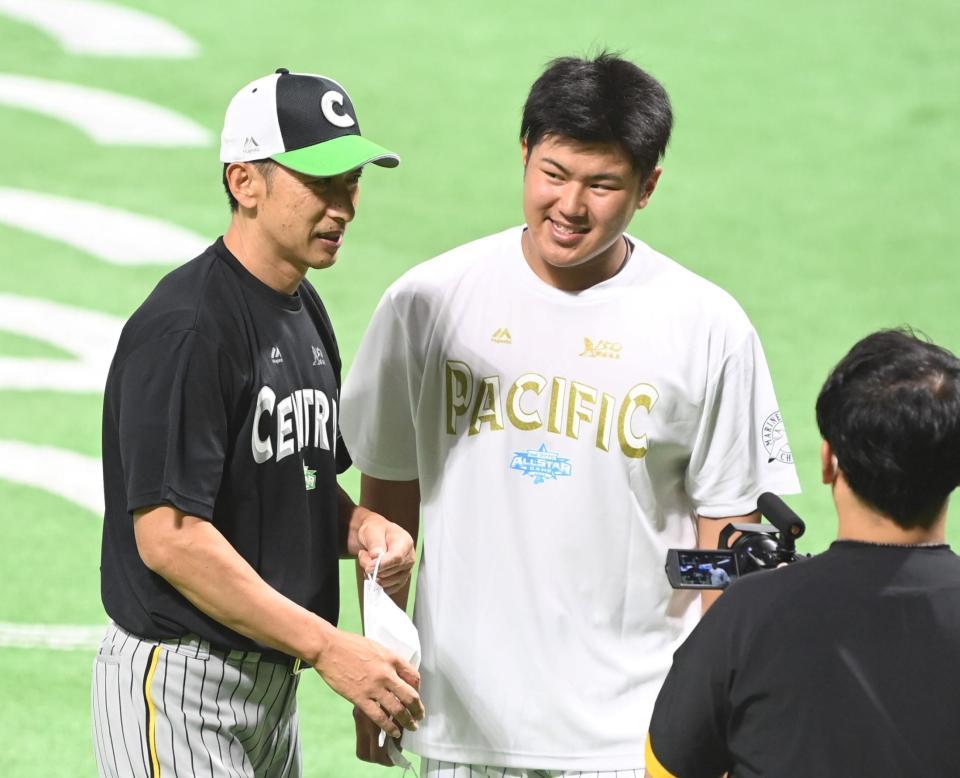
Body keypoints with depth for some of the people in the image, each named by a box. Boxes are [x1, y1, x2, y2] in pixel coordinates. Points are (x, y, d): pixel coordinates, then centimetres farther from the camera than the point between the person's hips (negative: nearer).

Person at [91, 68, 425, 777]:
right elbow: (169, 537, -23)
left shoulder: (306, 312, 12)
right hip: (177, 687, -9)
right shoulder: (185, 328, -18)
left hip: (271, 681, 9)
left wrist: (359, 526, 0)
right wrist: (328, 646, -24)